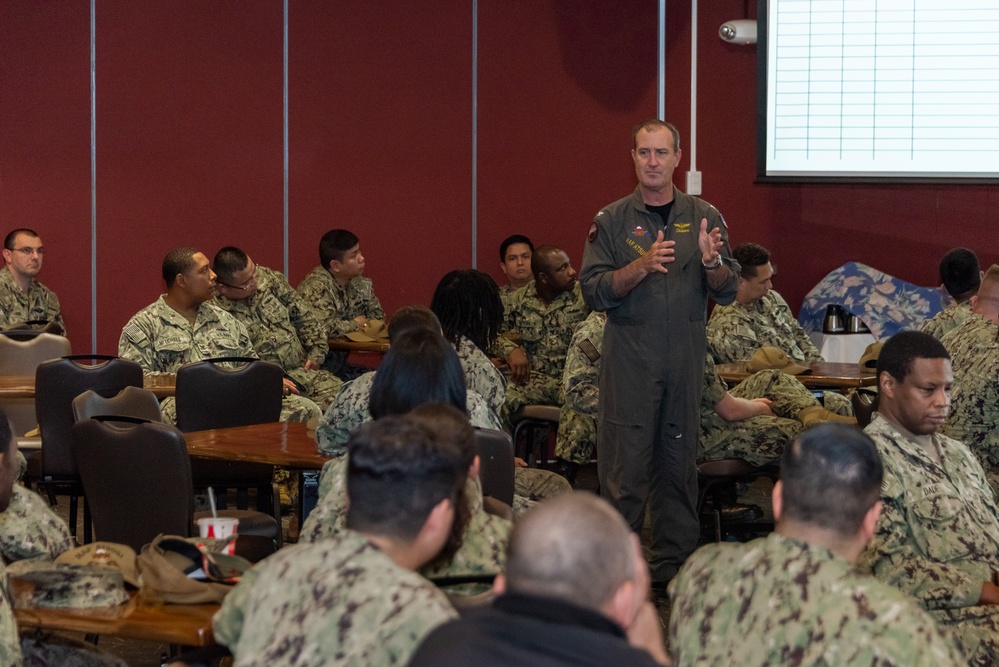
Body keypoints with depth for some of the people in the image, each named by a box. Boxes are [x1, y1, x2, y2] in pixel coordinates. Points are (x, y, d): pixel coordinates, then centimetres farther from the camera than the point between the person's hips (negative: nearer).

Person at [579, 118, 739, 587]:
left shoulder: (703, 217, 10)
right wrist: (642, 265, -19)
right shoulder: (612, 222, 5)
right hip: (629, 354, -2)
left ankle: (674, 566, 13)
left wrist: (711, 261, -14)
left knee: (679, 461, 6)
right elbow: (594, 292, -5)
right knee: (624, 463, -5)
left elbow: (727, 291, 7)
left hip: (686, 355, 2)